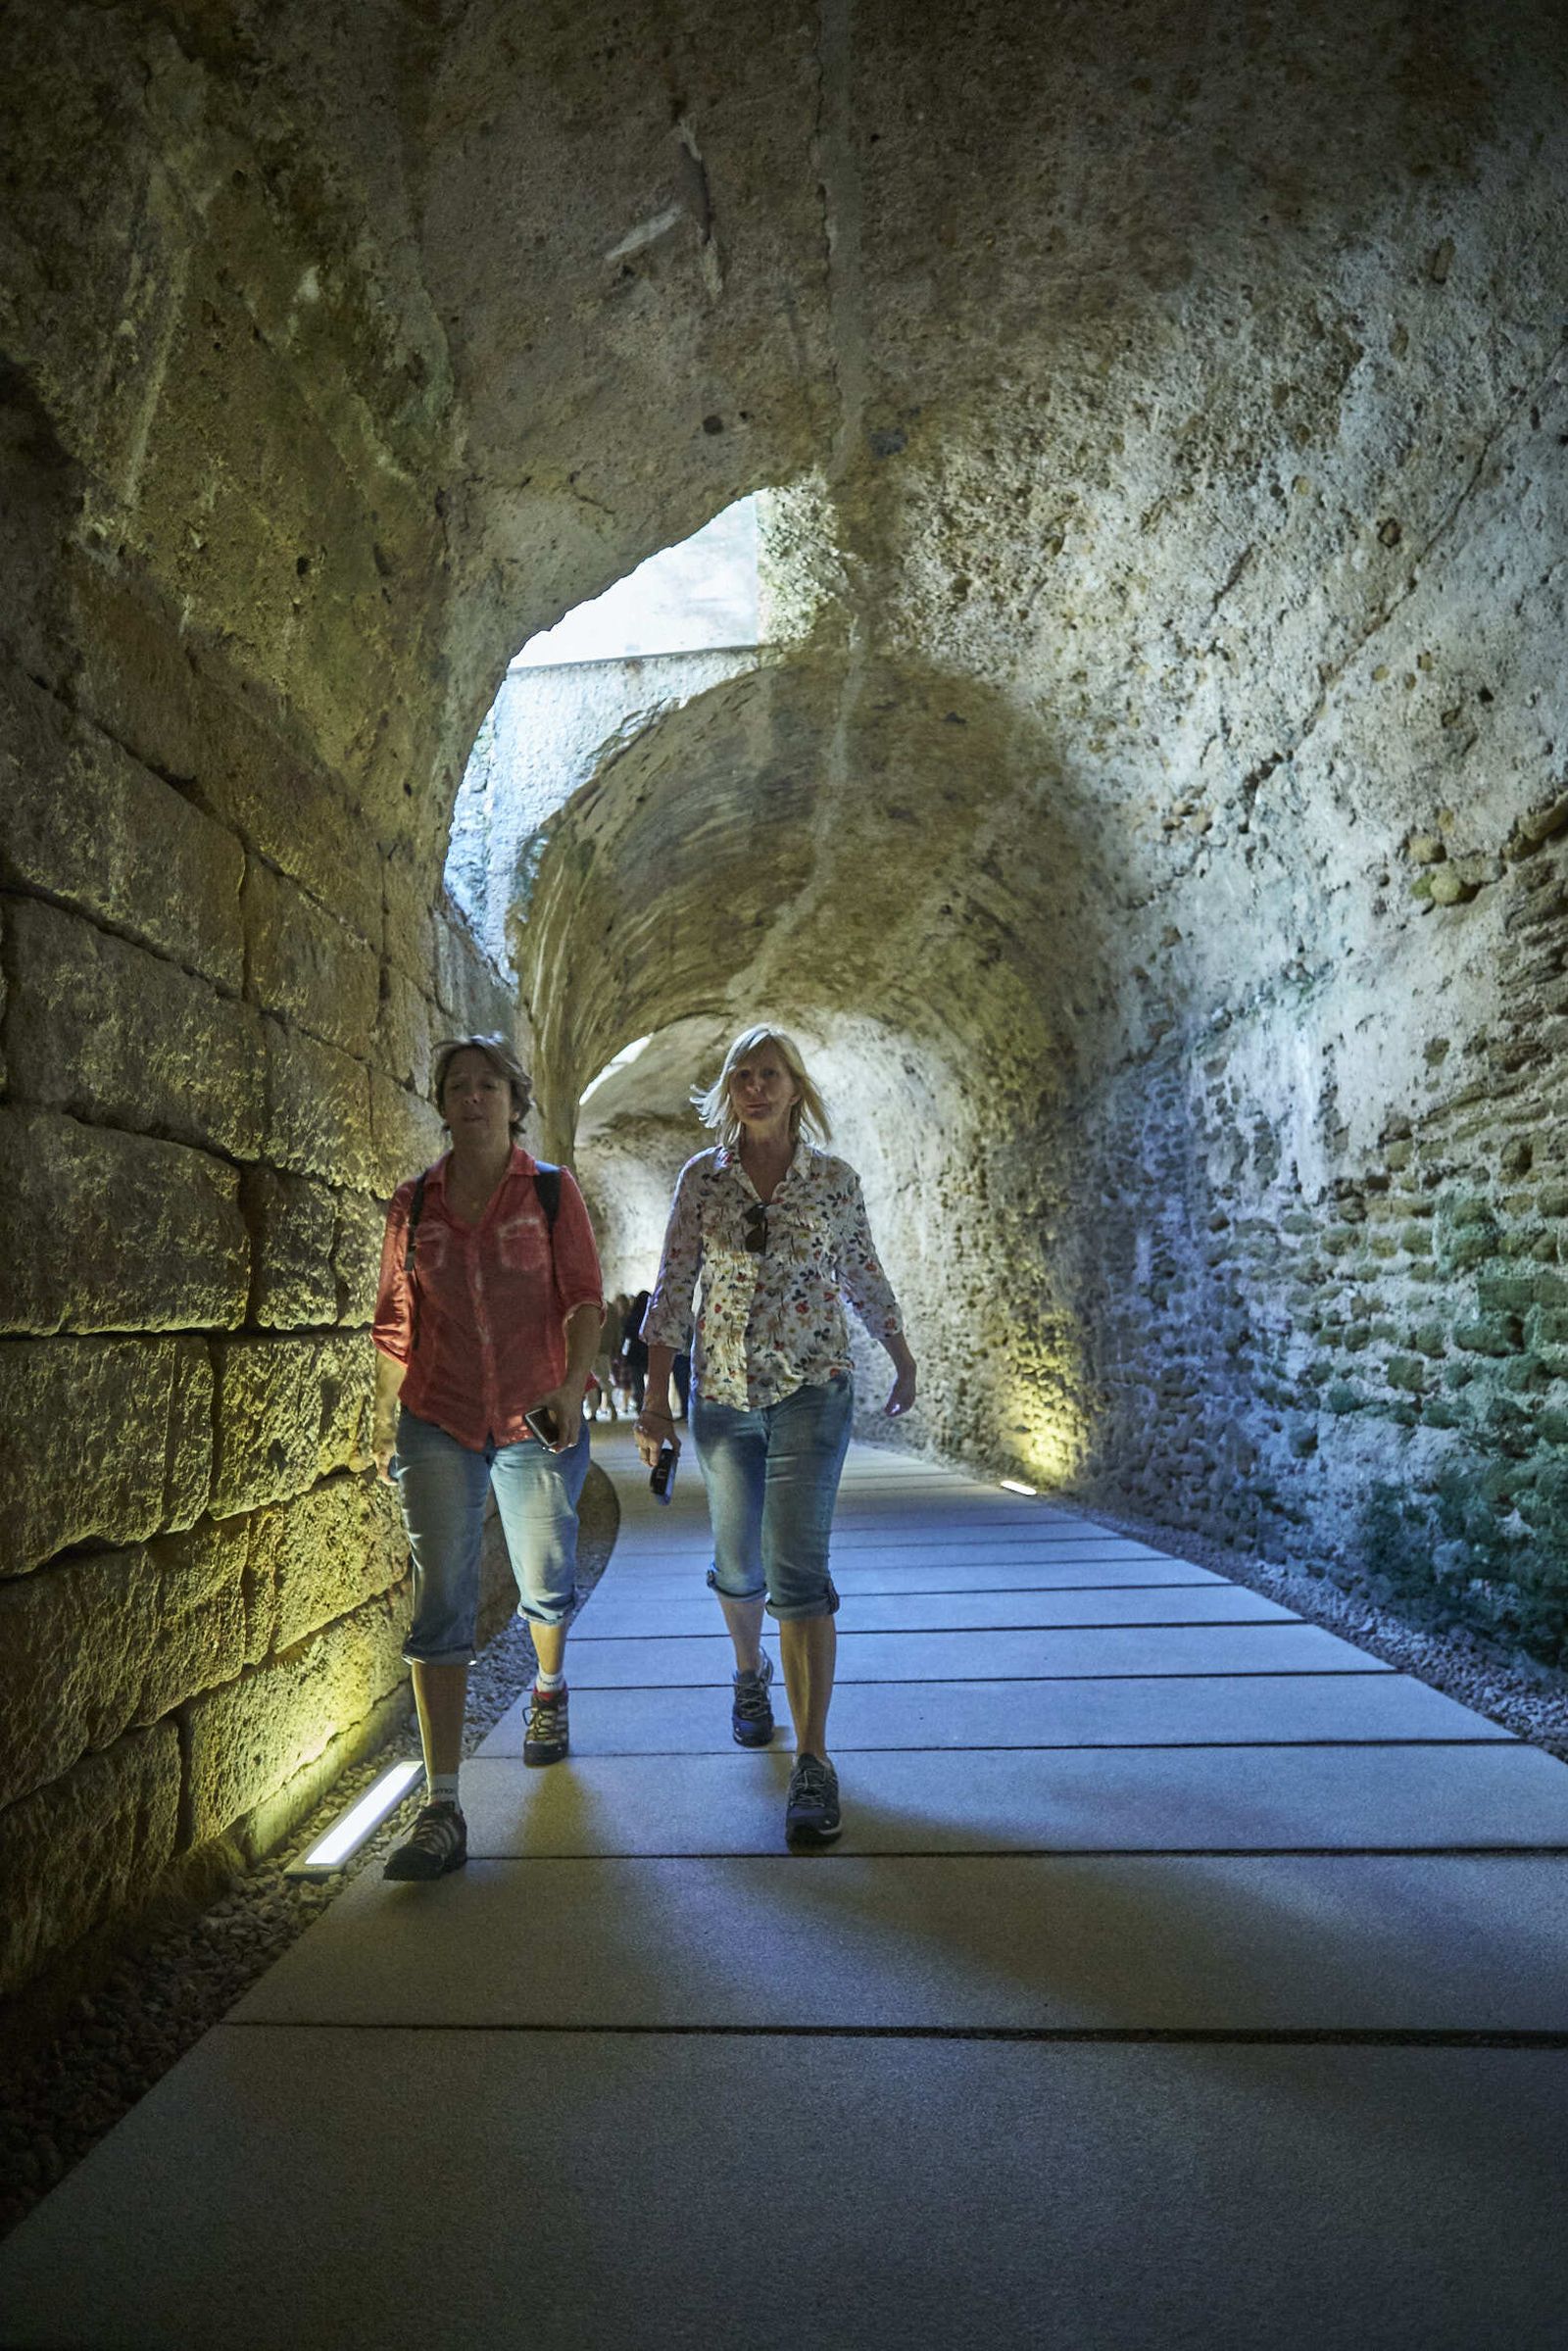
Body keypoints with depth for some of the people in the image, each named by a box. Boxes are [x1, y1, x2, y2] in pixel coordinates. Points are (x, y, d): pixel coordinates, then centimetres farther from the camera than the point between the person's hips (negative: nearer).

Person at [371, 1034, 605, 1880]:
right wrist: (385, 1420, 6)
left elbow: (584, 1299, -4)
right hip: (438, 1426, 1)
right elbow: (396, 1321, 7)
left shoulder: (551, 1191, -2)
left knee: (545, 1584, 16)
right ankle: (441, 1810, 0)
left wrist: (572, 1382, -17)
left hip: (537, 1423, 0)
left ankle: (549, 1690, 49)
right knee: (440, 1606, -6)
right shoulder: (413, 1202, 3)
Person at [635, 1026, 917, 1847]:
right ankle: (750, 1671, 46)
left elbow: (863, 1277, 12)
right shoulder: (701, 1177, 1)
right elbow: (672, 1289, 1)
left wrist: (902, 1362, 21)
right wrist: (654, 1401, -2)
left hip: (811, 1387, -2)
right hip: (722, 1389, 2)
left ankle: (813, 1762, -4)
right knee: (738, 1564, 15)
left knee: (798, 1569, -11)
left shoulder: (835, 1178, 0)